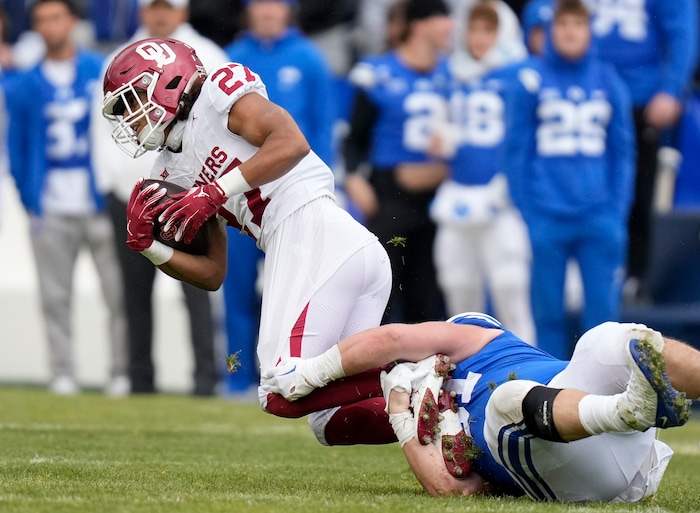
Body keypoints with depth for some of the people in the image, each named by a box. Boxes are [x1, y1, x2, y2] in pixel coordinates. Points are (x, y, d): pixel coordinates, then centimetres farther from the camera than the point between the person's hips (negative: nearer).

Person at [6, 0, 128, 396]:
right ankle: (63, 374, 6)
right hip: (51, 212, 2)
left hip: (99, 204, -2)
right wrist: (30, 203, 3)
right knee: (55, 297, 1)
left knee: (119, 292, -5)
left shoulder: (104, 73, 4)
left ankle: (124, 373, 0)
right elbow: (17, 150, 11)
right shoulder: (25, 86, 8)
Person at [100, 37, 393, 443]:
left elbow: (292, 143, -11)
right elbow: (212, 274, 22)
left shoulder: (219, 90, 6)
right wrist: (146, 245, 9)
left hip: (313, 231, -9)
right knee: (332, 424, 5)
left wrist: (215, 192, -12)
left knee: (282, 396, -17)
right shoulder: (174, 173, 26)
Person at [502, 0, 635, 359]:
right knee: (548, 311, 1)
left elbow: (623, 150, 11)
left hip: (600, 218, 1)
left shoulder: (608, 81, 9)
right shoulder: (530, 80, 3)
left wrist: (618, 210, 2)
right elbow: (515, 150, 4)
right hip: (546, 218, -1)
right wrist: (525, 213, -3)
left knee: (603, 309, -3)